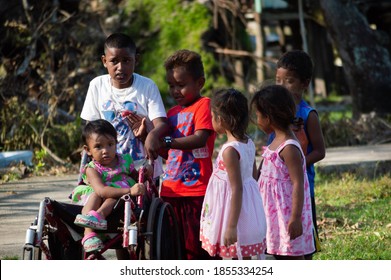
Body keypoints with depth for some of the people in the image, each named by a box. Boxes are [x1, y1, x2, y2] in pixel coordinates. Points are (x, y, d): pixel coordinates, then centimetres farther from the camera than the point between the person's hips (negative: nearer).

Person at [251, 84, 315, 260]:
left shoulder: (289, 148, -21)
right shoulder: (277, 141, 8)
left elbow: (298, 184, -23)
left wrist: (295, 218, -25)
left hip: (287, 212, -10)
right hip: (276, 212, 10)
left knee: (294, 257, -2)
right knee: (280, 256, 16)